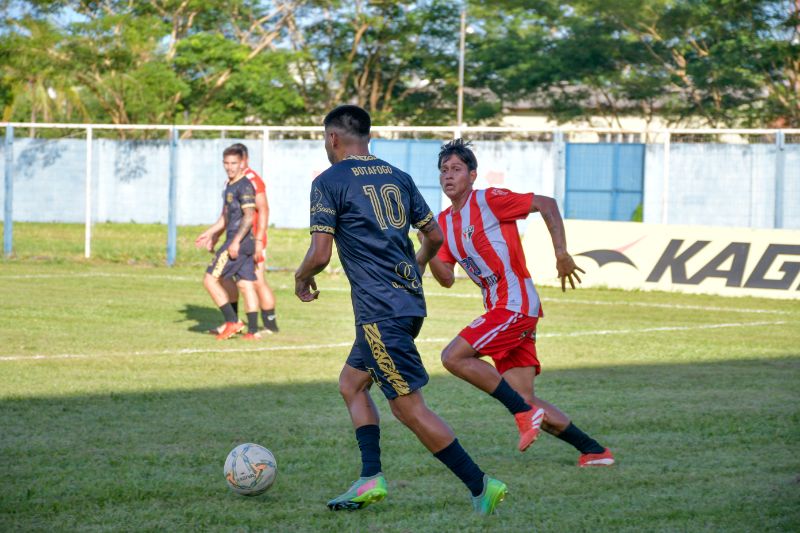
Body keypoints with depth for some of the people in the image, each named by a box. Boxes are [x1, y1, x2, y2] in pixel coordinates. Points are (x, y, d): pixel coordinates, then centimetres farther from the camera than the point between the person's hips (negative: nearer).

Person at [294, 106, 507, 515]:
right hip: (409, 301, 8)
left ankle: (481, 486, -6)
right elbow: (434, 236, 18)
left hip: (379, 309, -8)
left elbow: (320, 254, -12)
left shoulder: (329, 182, -6)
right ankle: (371, 479, 9)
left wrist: (301, 278, 9)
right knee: (351, 382, 20)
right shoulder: (398, 177, 14)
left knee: (408, 407, -5)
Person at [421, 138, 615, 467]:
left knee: (453, 357, -18)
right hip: (499, 309, 8)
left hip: (516, 302, -8)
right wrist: (428, 248, -5)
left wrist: (561, 254, -11)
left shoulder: (488, 200, -7)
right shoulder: (444, 221, 15)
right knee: (523, 399, 4)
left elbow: (546, 204, -7)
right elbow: (447, 279, 13)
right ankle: (593, 450, 11)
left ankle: (524, 412, -13)